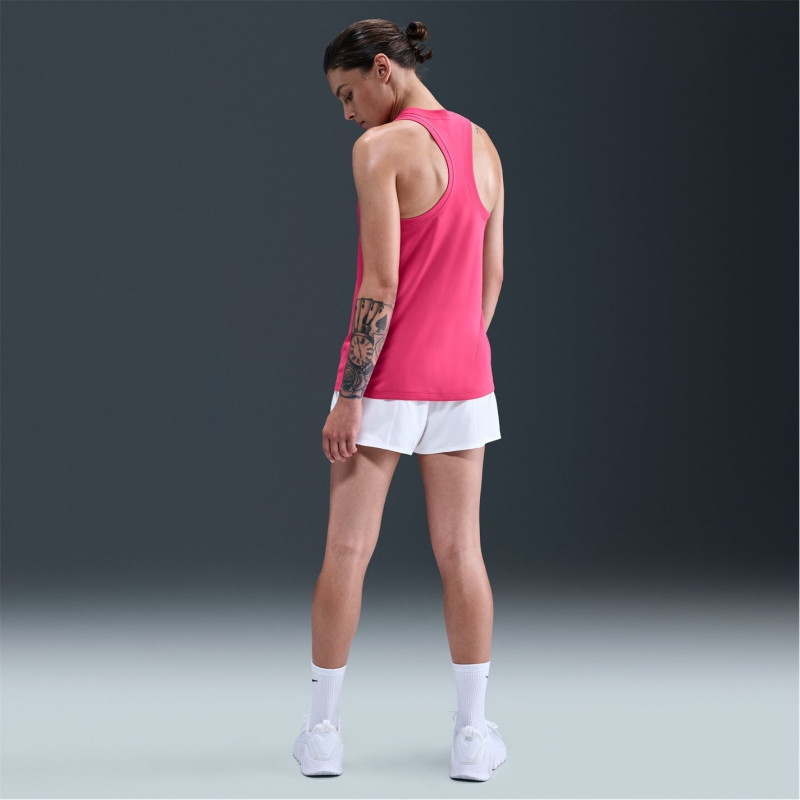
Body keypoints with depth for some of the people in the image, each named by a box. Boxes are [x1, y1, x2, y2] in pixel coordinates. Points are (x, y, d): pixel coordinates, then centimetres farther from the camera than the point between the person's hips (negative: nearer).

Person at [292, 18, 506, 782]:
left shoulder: (380, 149, -15)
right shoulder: (483, 146, 7)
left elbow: (380, 284, -19)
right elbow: (492, 273, 11)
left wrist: (348, 398, -16)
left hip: (384, 378, -5)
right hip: (462, 375, 5)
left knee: (346, 552, 4)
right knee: (460, 552, 7)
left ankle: (322, 731, 10)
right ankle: (473, 735, 8)